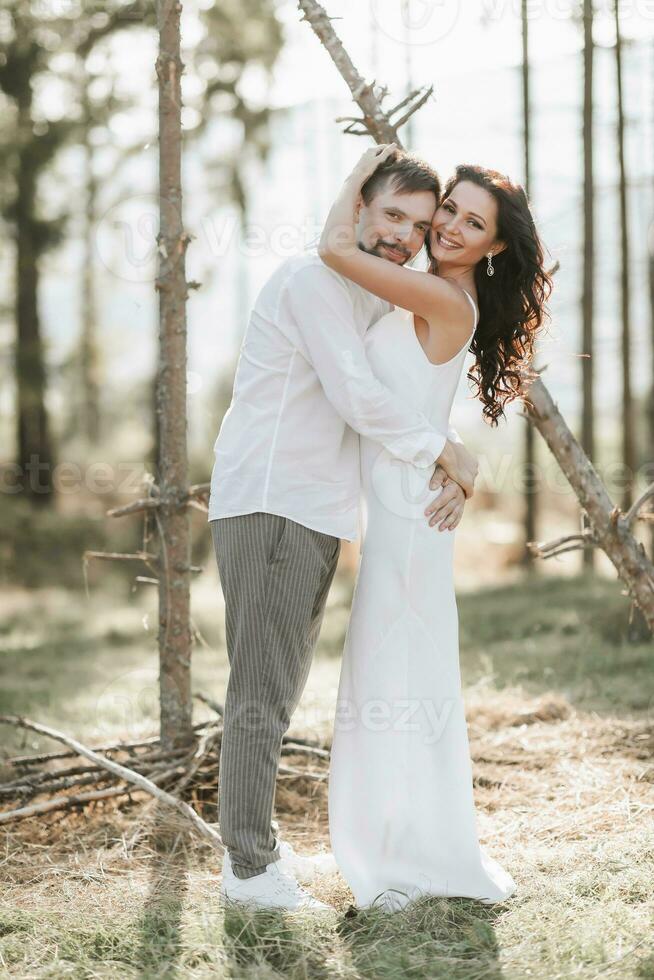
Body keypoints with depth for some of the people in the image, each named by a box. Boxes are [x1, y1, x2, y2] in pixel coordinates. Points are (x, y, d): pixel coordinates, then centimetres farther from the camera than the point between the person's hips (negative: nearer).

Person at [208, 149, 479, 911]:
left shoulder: (382, 304, 20)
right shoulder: (316, 277, -10)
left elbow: (421, 405, 19)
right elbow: (354, 395, -17)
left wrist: (451, 468, -1)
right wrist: (442, 451, -7)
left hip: (314, 514, 10)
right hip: (268, 506, -10)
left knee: (278, 689, 15)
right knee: (261, 692, -7)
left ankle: (254, 843, 24)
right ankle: (248, 868, -2)